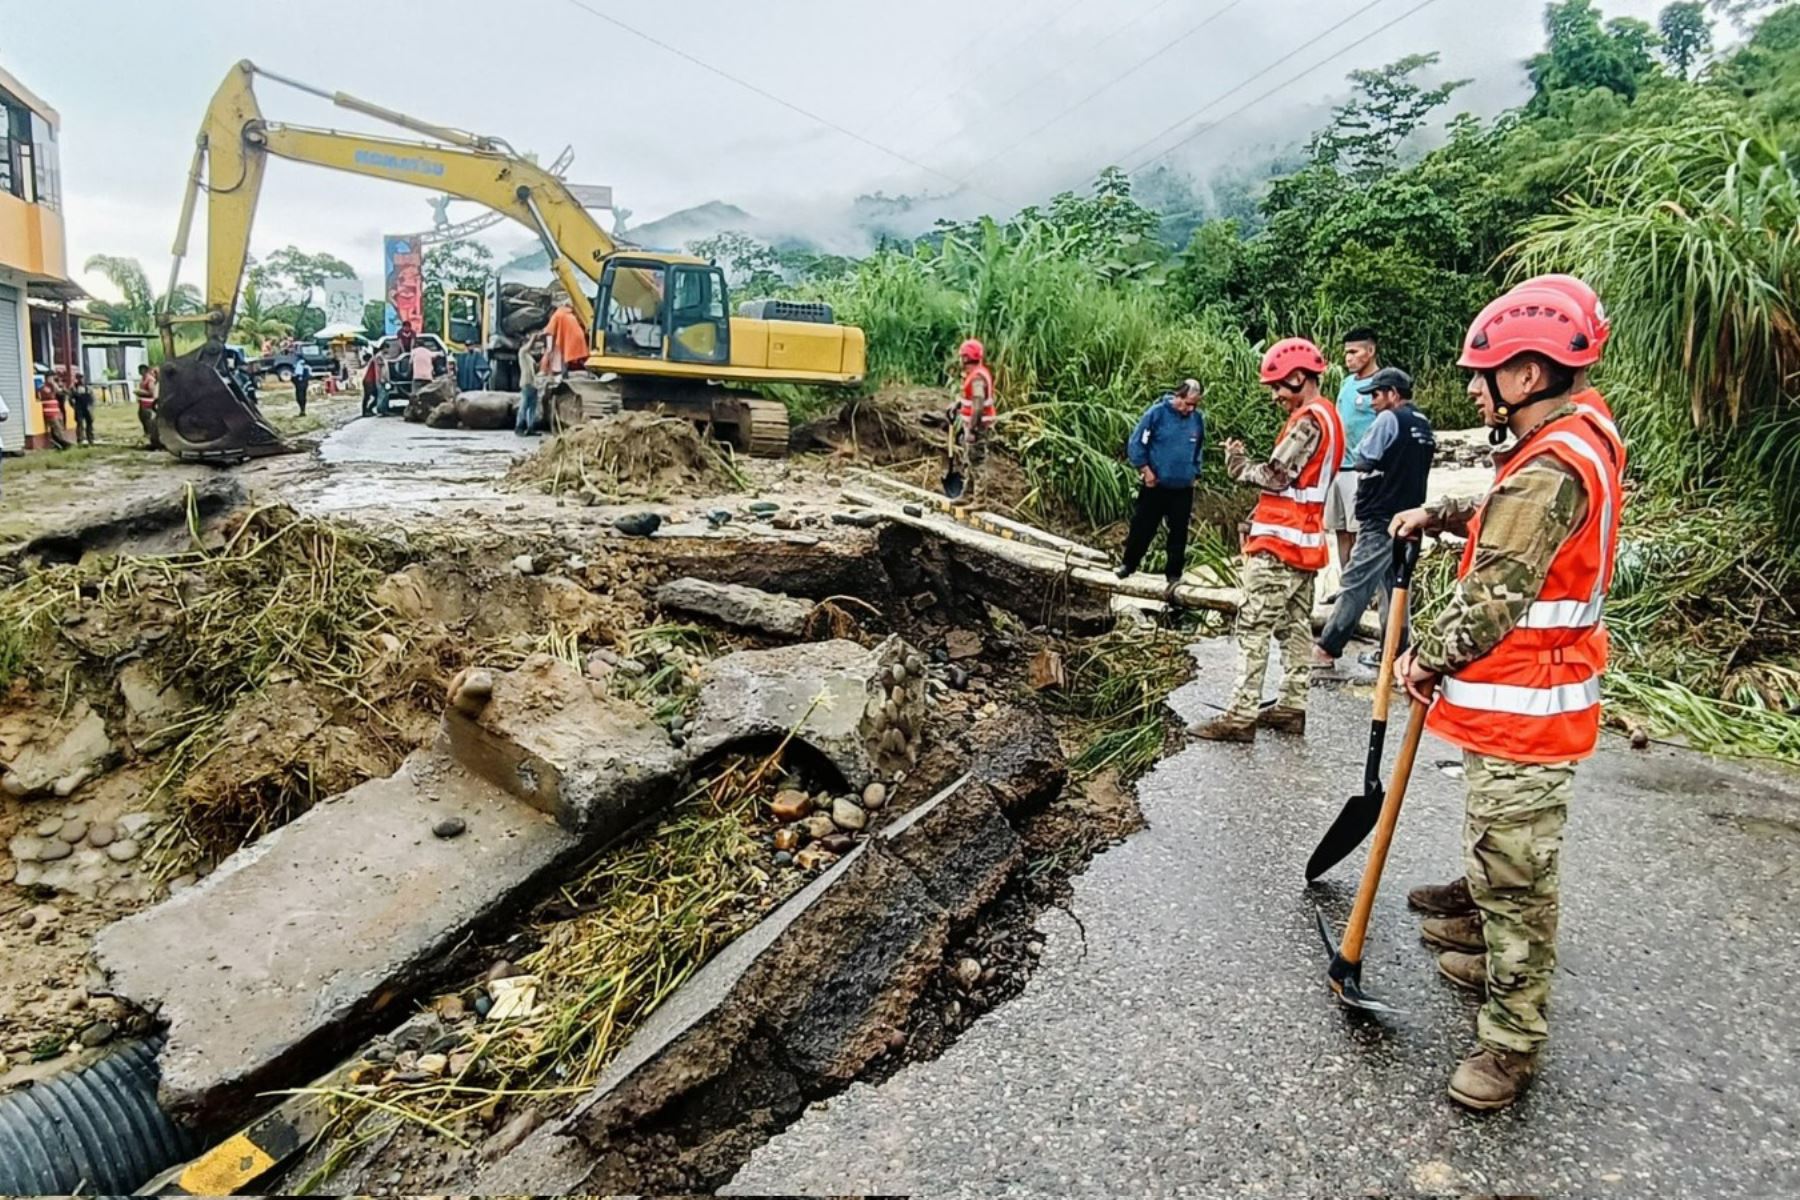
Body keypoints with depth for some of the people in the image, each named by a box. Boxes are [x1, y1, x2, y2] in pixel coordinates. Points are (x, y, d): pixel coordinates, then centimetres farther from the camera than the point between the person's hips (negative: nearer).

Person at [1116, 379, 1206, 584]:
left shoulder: (1198, 419, 1)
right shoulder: (1157, 413, -11)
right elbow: (1136, 443, -8)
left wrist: (1194, 473, 12)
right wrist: (1145, 469, -11)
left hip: (1183, 488, 3)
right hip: (1155, 485, -3)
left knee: (1179, 531, 8)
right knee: (1143, 527, 7)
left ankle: (1174, 573, 19)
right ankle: (1129, 564, 25)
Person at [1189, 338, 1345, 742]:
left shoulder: (1308, 420, -14)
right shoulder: (1328, 417, 16)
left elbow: (1275, 476, -18)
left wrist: (1238, 466, -2)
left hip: (1279, 542, -10)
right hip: (1307, 541, 10)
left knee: (1254, 628, -8)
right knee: (1296, 626, 13)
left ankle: (1241, 716, -7)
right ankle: (1292, 708, 20)